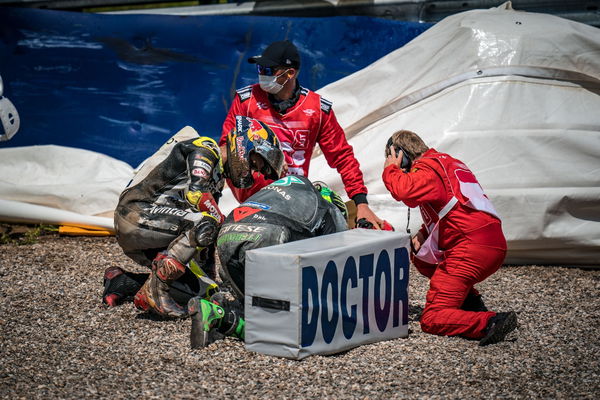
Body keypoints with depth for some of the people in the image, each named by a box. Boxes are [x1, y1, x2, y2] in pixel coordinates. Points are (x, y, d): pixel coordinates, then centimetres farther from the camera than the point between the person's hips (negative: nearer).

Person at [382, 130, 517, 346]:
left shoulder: (428, 168, -4)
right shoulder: (446, 162, 27)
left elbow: (404, 190, -25)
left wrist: (390, 169, -3)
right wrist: (424, 233, 11)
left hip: (471, 250, -9)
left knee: (432, 319, -7)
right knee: (420, 255, 30)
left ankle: (489, 322, -29)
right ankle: (472, 303, 15)